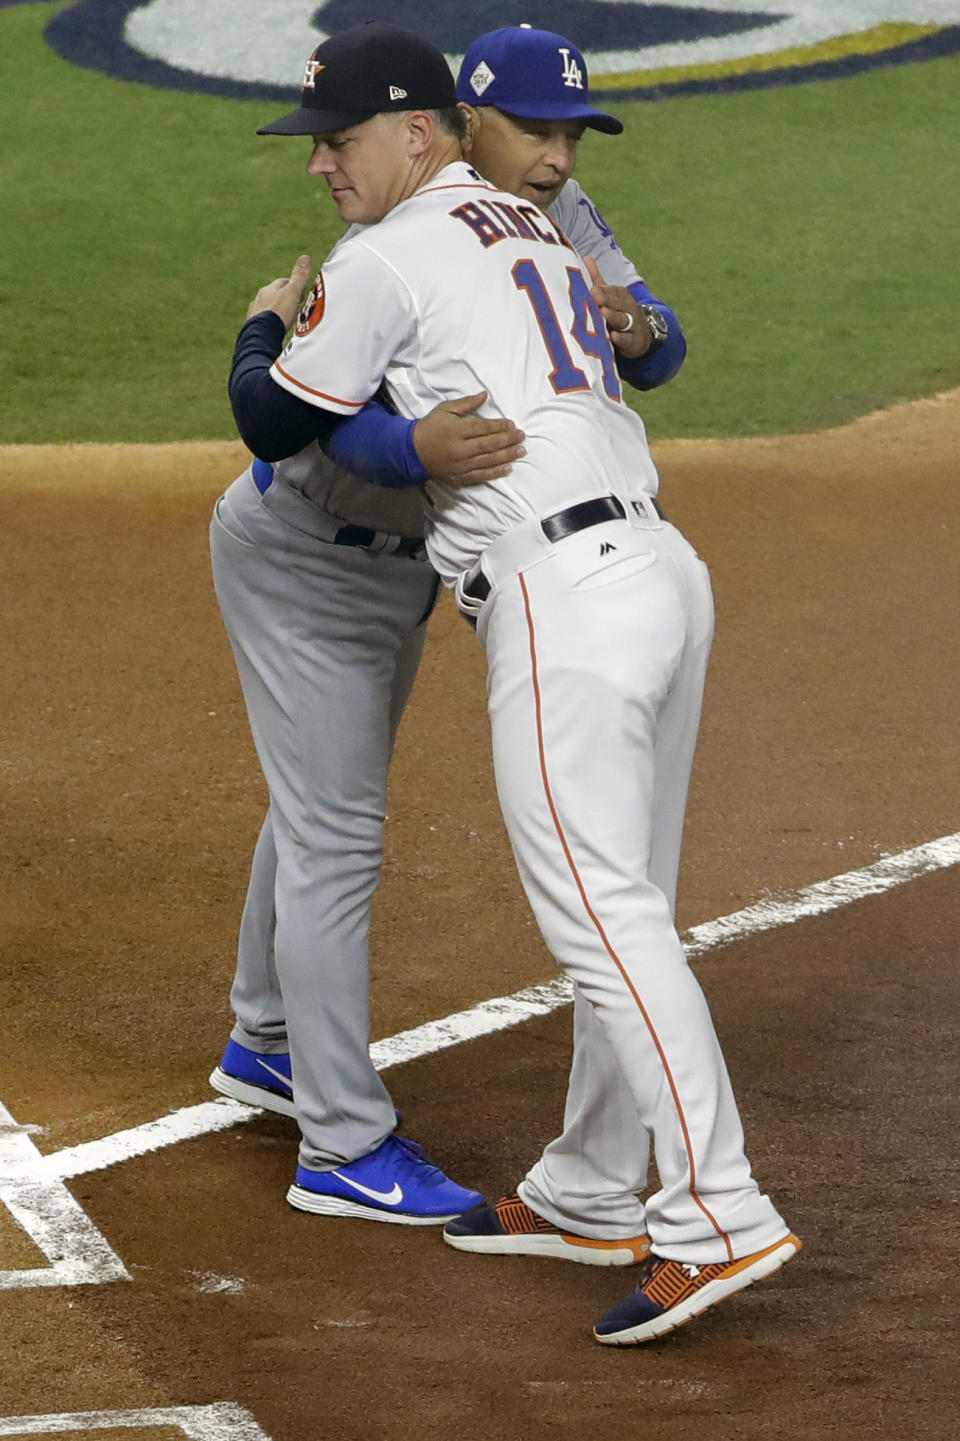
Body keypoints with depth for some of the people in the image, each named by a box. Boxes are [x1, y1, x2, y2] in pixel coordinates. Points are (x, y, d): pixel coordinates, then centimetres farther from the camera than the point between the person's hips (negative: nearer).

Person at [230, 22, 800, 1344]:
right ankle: (593, 1193, 23)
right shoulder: (539, 235, 22)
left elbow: (269, 420, 2)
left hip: (563, 591, -9)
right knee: (621, 910, 14)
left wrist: (267, 330, 24)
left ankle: (717, 1218, -19)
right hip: (664, 573, 9)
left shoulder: (388, 260, -3)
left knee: (602, 915, -12)